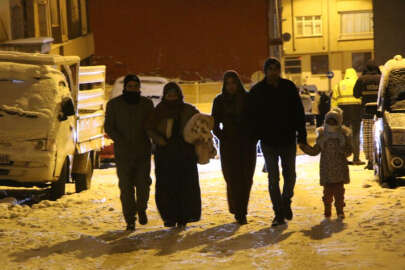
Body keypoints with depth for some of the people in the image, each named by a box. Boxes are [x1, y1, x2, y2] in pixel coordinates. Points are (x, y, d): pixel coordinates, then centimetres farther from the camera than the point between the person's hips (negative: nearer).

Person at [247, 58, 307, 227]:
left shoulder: (289, 87, 0)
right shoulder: (256, 91, -2)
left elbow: (299, 113, 2)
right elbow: (252, 116, 0)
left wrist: (302, 136, -2)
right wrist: (254, 137, -7)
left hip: (288, 139, 1)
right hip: (268, 141, -1)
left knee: (290, 175, 8)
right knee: (273, 178, 1)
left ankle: (286, 201, 32)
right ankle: (279, 213, 8)